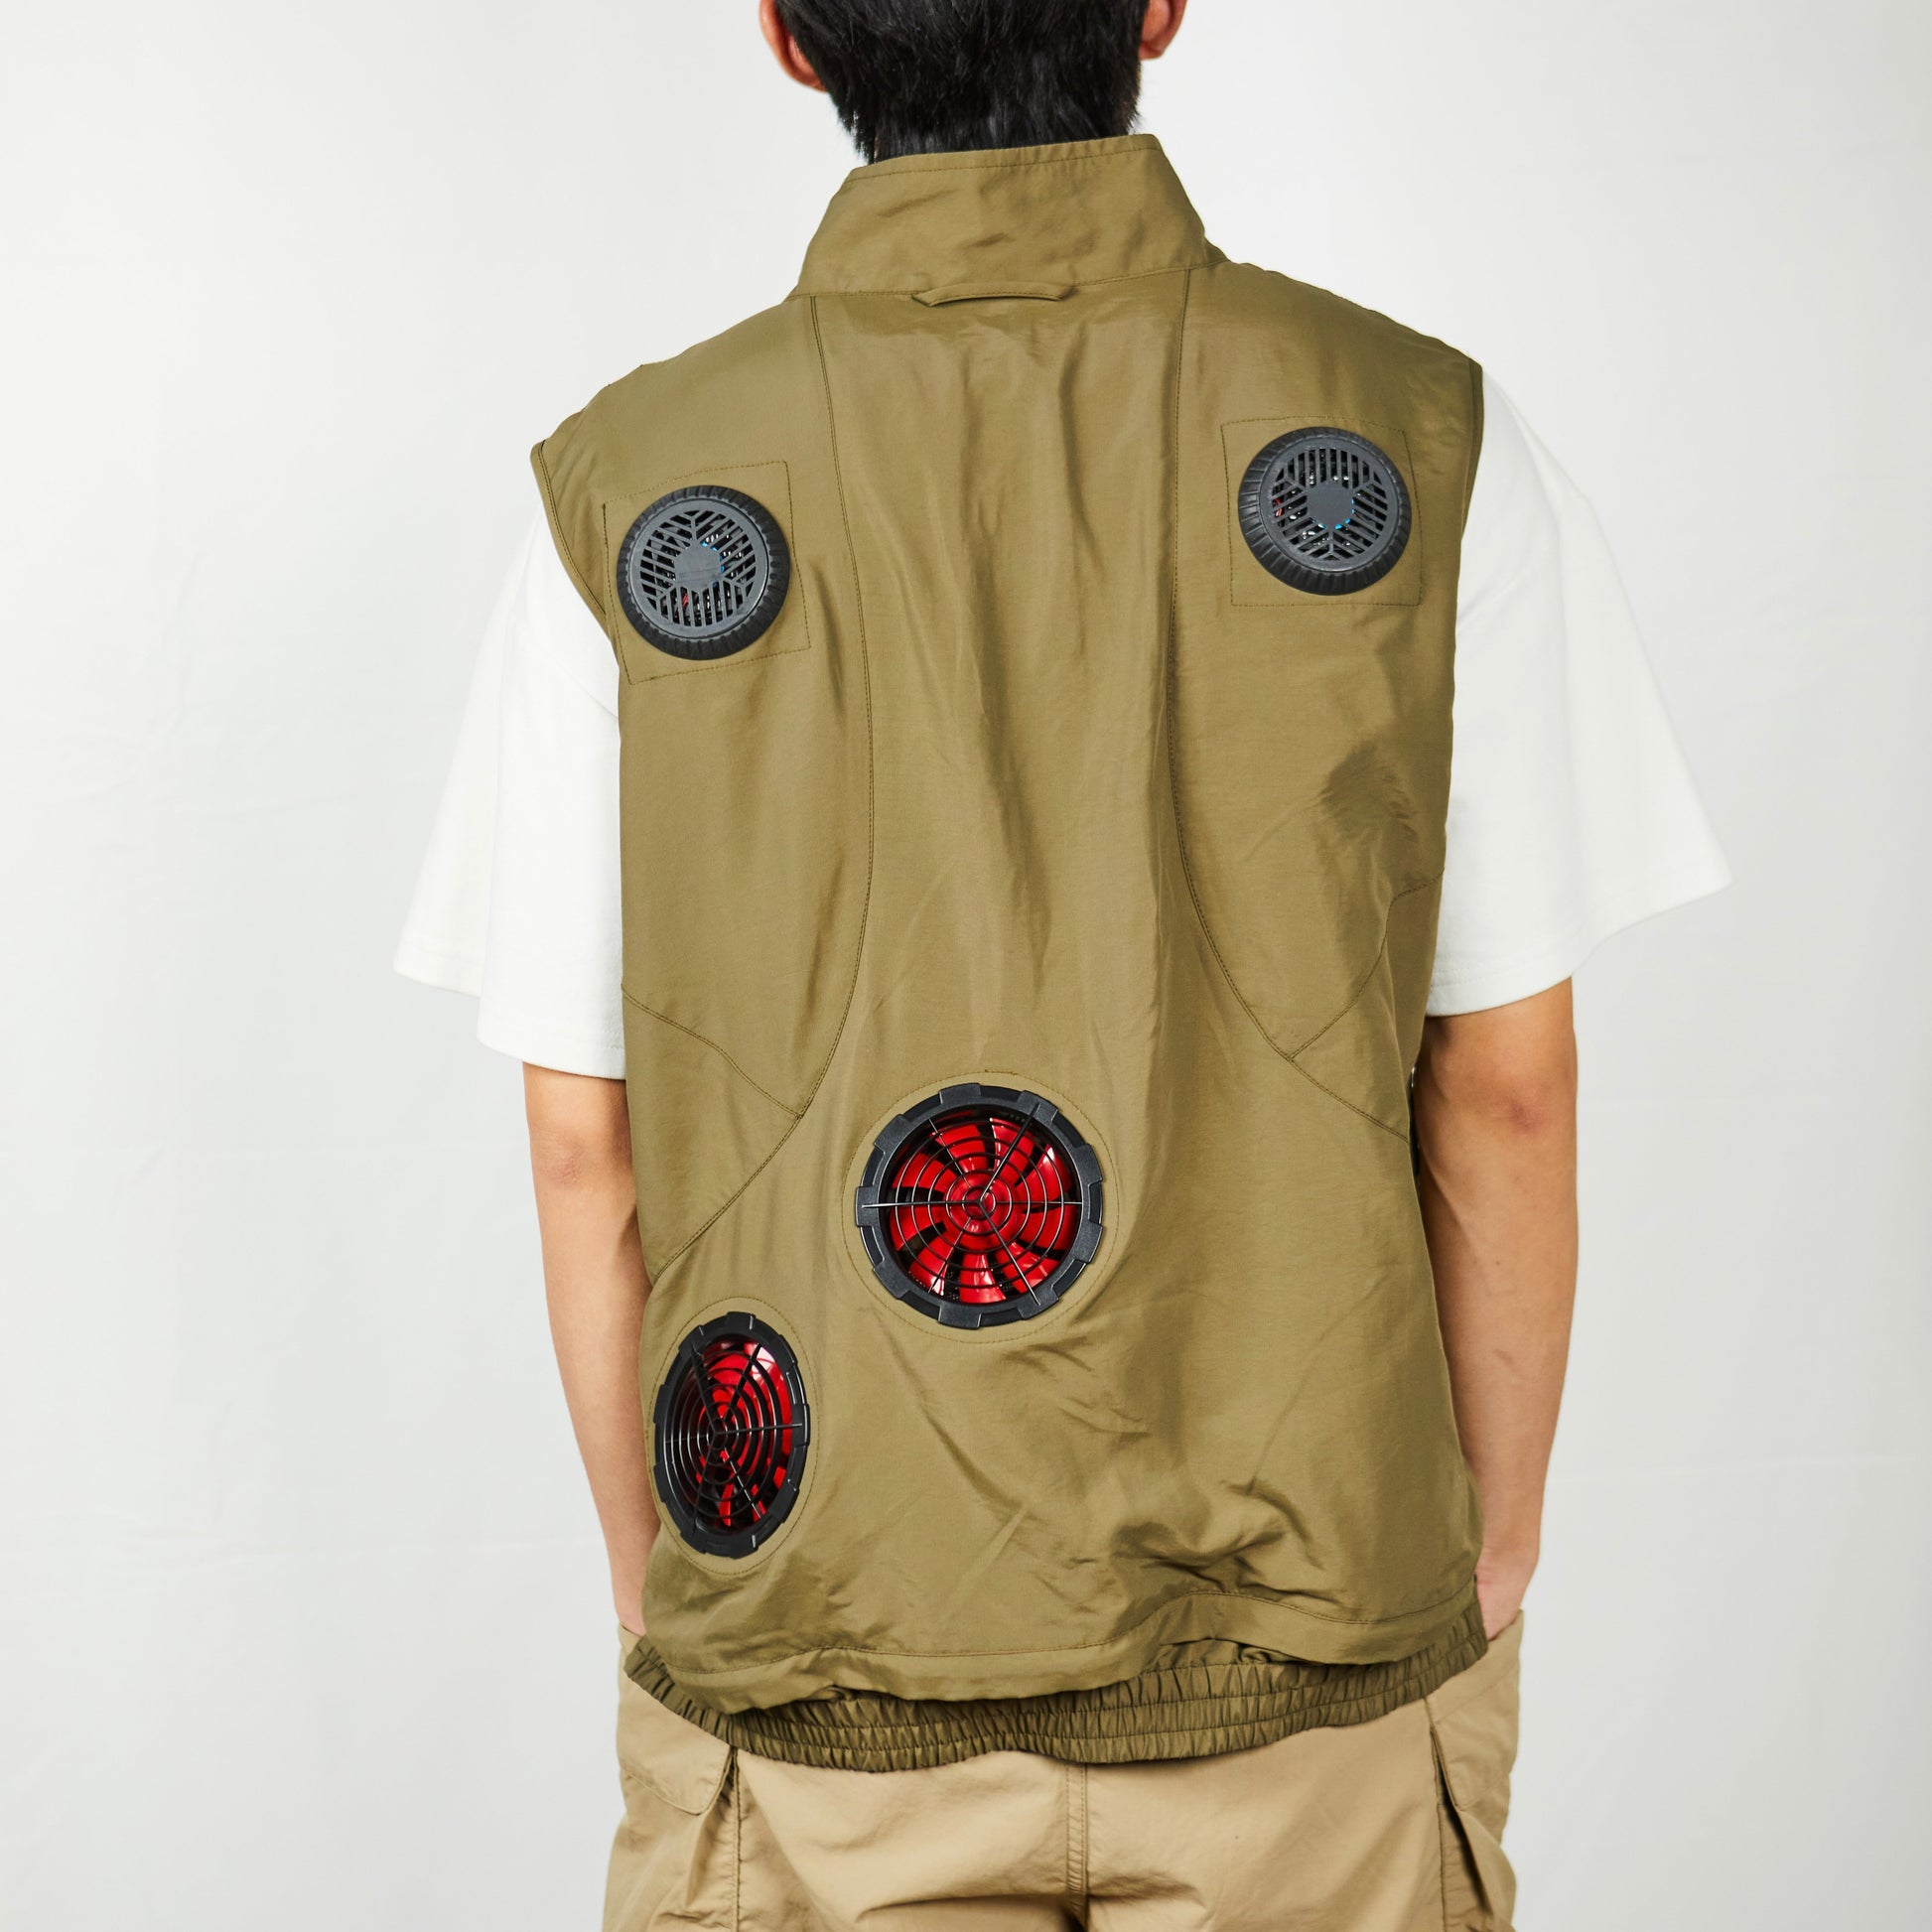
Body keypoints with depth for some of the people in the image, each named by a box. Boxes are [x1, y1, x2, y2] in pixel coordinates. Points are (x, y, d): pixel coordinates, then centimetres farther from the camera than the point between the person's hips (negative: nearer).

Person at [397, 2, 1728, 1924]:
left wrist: (656, 1587, 10)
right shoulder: (1428, 446, -8)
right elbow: (1506, 1090, -4)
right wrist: (1492, 1554, 9)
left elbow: (585, 1147, -4)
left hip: (811, 1694, 0)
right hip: (1318, 1675, 1)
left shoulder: (624, 494, -7)